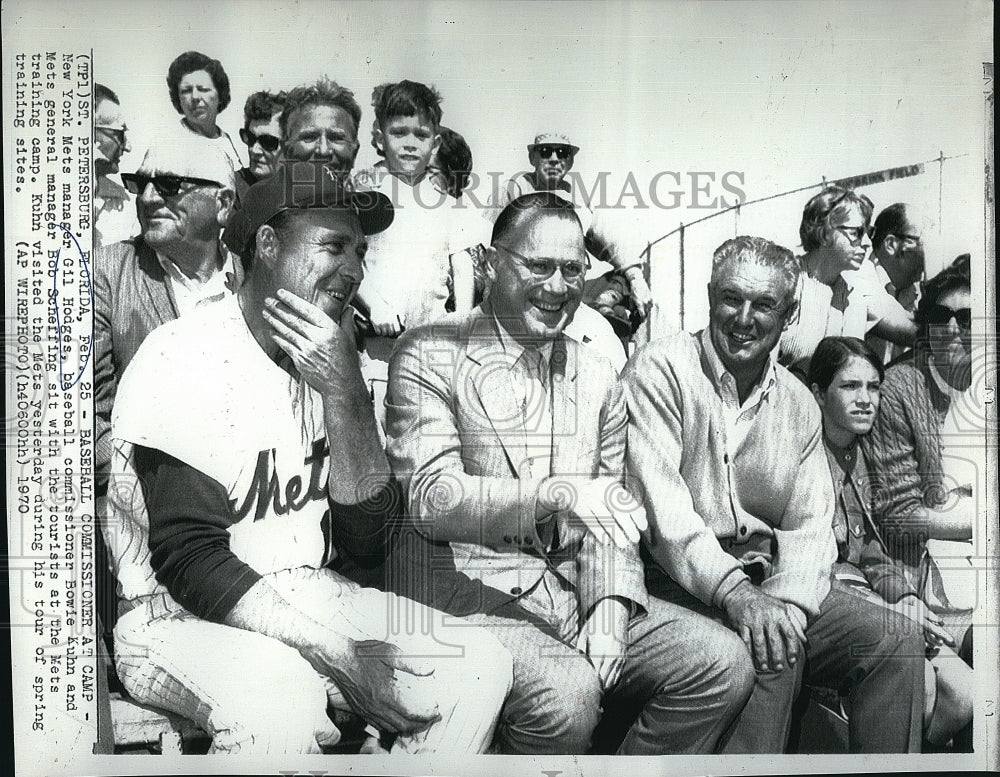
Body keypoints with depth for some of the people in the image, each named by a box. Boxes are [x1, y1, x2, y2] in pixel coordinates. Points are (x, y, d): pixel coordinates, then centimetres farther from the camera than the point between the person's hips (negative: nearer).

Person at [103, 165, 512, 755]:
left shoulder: (330, 366, 6)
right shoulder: (185, 357, -12)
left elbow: (366, 541, -5)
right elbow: (188, 557, -18)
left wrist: (344, 394, -17)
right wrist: (339, 656, -24)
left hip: (309, 598, 6)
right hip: (182, 617, -5)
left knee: (478, 663, -13)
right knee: (276, 697, -36)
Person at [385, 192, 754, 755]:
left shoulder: (598, 379, 13)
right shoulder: (429, 356, -3)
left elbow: (610, 513, 11)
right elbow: (430, 498, -16)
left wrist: (611, 610, -8)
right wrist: (557, 492, -29)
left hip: (576, 595, 6)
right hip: (466, 593, -5)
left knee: (725, 664, -10)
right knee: (567, 691, -31)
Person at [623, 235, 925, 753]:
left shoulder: (799, 404, 13)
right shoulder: (660, 369, -5)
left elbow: (811, 526, 6)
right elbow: (660, 505, -17)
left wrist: (788, 604, -15)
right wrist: (734, 592, -26)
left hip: (769, 580, 6)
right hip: (682, 582, -6)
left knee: (895, 640, -10)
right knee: (773, 652, -30)